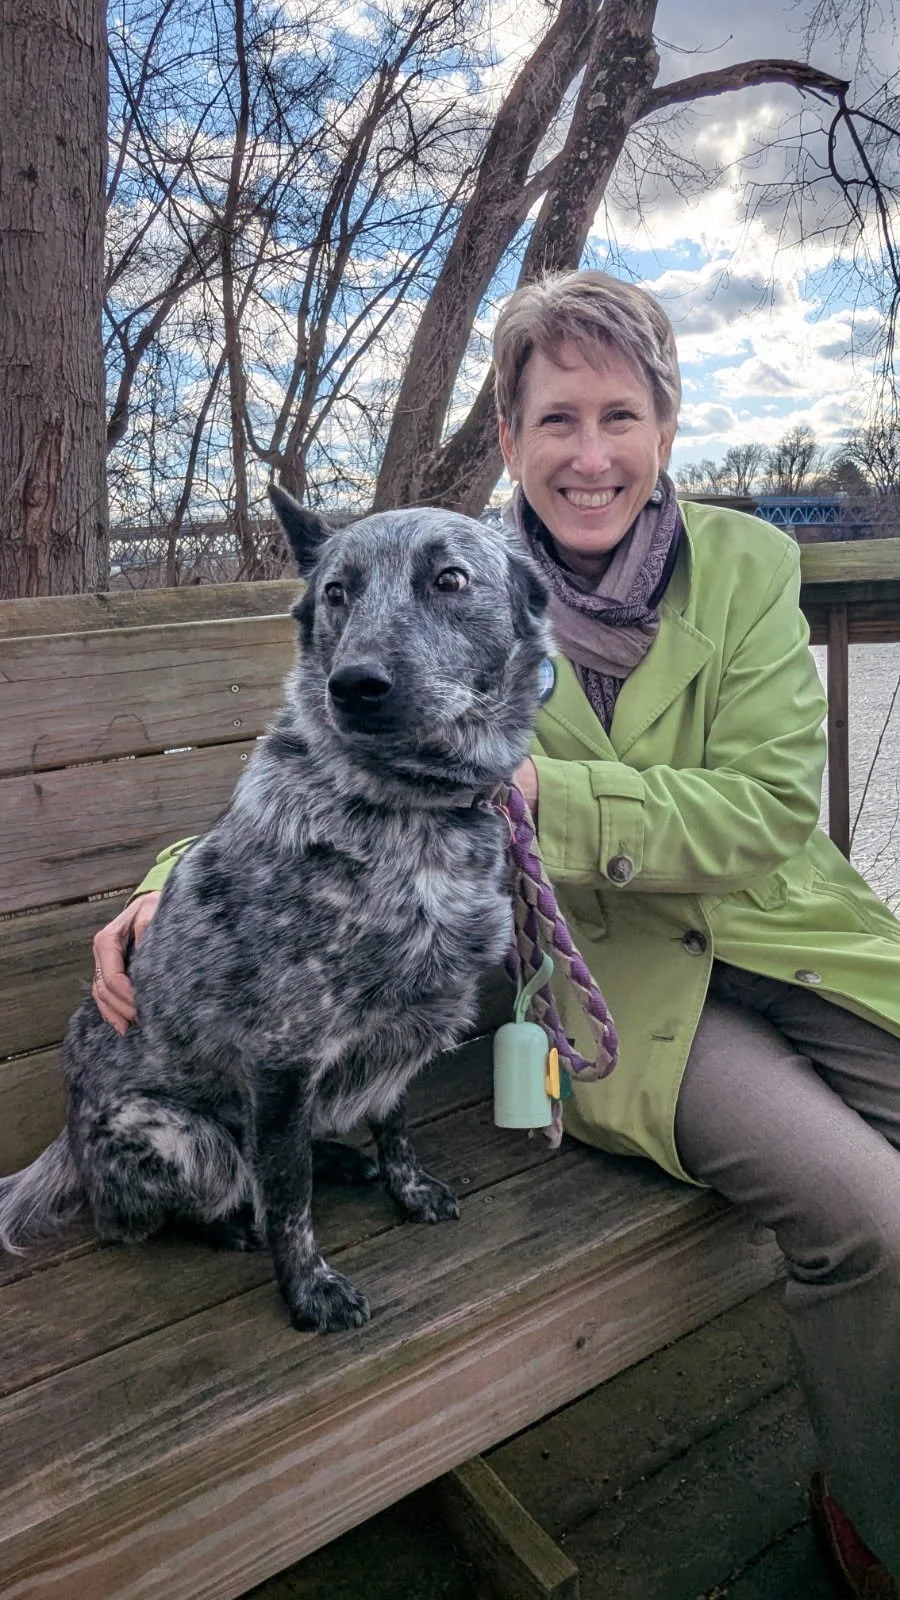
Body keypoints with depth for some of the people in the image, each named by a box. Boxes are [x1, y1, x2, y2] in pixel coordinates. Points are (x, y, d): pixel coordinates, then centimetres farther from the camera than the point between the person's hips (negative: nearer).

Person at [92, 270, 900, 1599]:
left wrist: (544, 792, -23)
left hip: (787, 937, 4)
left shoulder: (748, 563, 0)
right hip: (605, 982, -3)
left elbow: (769, 805, -9)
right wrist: (177, 879, -14)